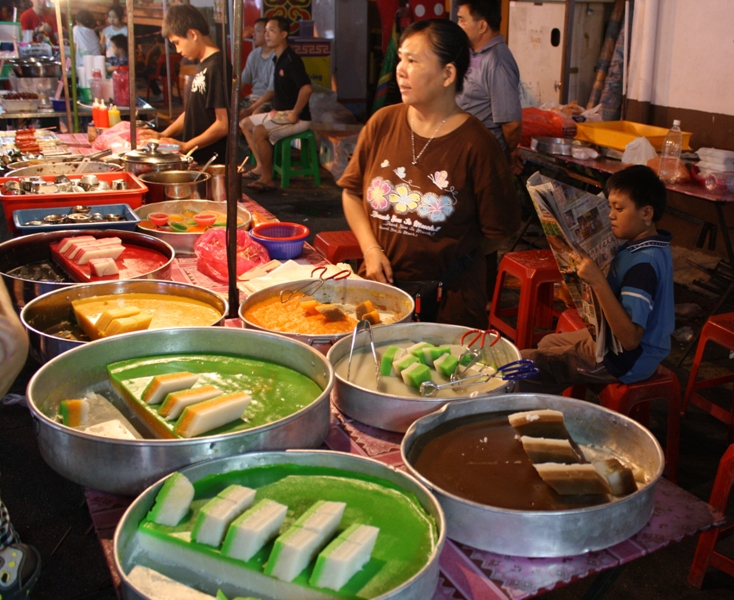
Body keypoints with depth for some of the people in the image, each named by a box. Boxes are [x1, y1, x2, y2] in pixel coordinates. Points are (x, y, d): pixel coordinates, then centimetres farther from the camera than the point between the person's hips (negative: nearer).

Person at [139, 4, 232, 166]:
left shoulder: (217, 67, -16)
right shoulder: (203, 66, 12)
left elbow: (223, 124, -20)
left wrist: (185, 146, -14)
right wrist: (164, 135, 9)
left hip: (213, 162, -8)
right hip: (197, 159, 8)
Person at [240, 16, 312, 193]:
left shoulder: (291, 59, -18)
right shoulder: (278, 59, 12)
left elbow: (307, 88, -29)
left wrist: (294, 113, -24)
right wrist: (255, 106, 21)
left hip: (297, 118, -10)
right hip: (280, 113, 10)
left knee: (259, 132, -27)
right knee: (245, 123, 16)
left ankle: (267, 178, -15)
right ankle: (261, 167, 17)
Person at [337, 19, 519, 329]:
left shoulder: (476, 144, -12)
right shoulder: (382, 123, 0)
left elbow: (498, 231, -6)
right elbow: (352, 192, 6)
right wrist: (371, 249, -5)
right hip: (378, 284, 4)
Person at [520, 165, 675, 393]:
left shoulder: (643, 264, -30)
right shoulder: (652, 246, 0)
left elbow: (630, 339, -35)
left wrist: (598, 282, -41)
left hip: (624, 360, -10)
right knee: (548, 343, 28)